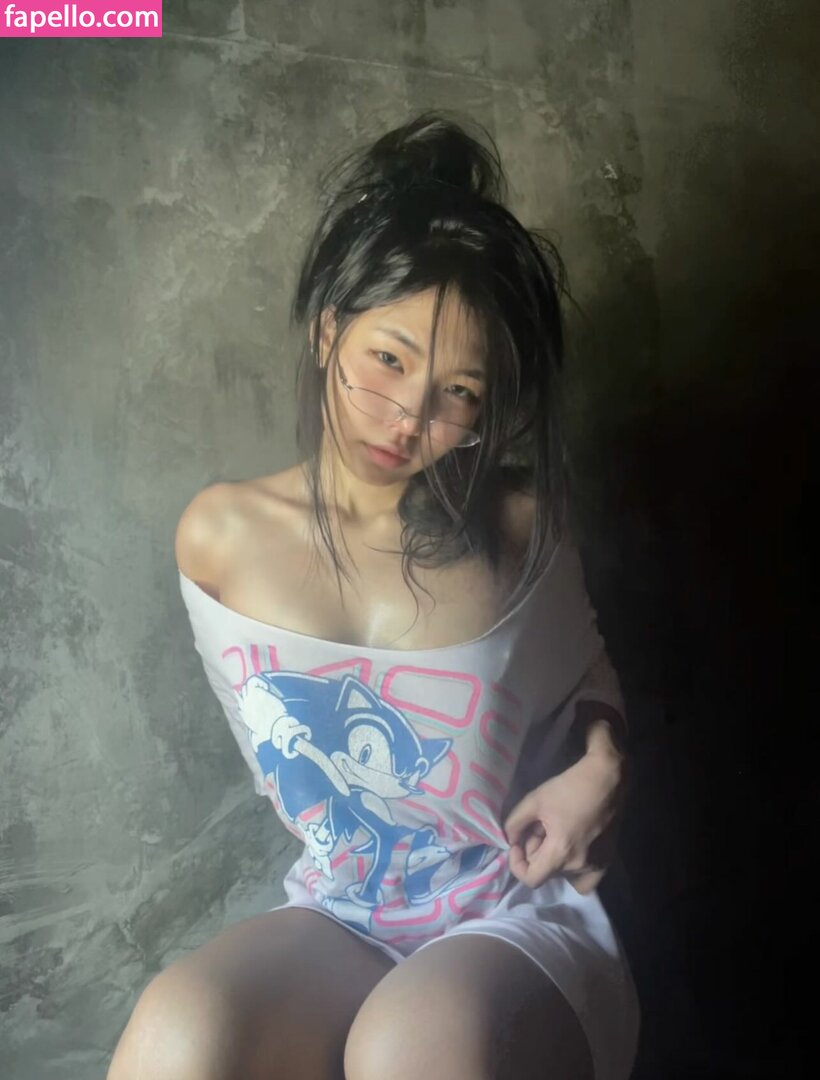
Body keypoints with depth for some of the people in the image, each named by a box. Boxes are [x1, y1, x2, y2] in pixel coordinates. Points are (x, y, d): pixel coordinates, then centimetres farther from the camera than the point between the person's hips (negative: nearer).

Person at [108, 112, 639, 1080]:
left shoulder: (519, 528, -5)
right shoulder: (221, 536, -3)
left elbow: (587, 681, 14)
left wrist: (598, 767, -6)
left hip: (520, 923, 0)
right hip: (338, 922, 1)